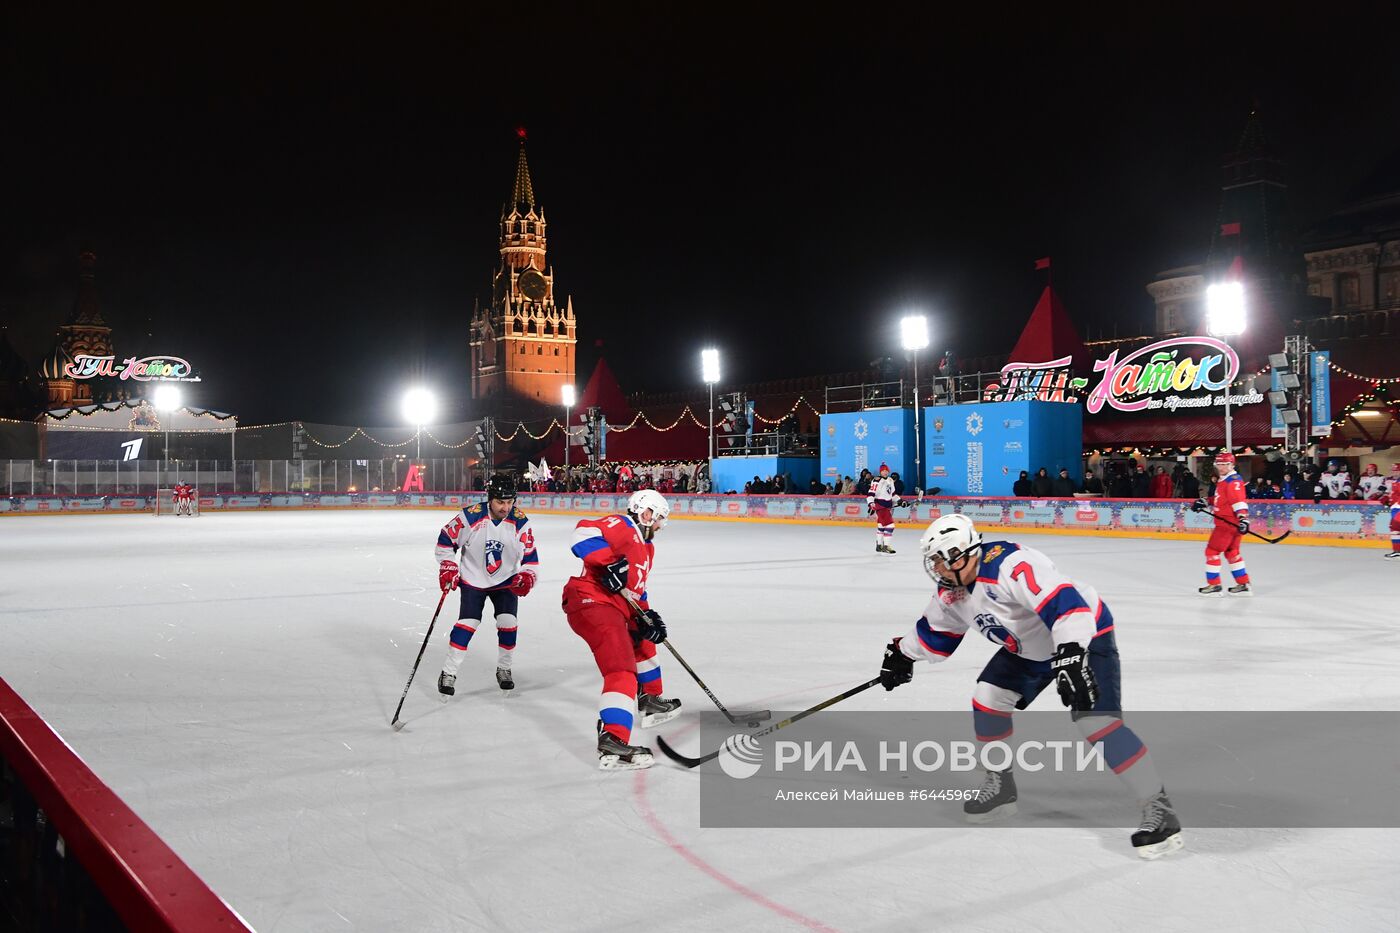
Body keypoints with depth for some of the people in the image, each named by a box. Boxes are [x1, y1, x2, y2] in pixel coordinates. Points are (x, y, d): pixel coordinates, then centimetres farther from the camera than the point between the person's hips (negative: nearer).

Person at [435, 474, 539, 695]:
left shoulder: (520, 522, -15)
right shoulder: (470, 516, -21)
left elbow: (530, 556, -5)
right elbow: (446, 539, -6)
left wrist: (527, 576, -21)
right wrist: (448, 567, -10)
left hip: (506, 581, 2)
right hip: (473, 580, -2)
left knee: (509, 623, -7)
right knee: (467, 623, -12)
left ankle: (503, 669, 16)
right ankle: (448, 673, 0)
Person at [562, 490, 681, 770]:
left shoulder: (645, 546, 25)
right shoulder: (622, 526, -6)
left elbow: (636, 588, 26)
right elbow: (584, 532, -24)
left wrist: (647, 616, 12)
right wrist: (610, 563, -32)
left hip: (615, 607, 11)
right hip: (593, 603, -11)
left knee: (642, 643, 32)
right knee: (622, 670, -23)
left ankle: (650, 700, 51)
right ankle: (612, 742, -33)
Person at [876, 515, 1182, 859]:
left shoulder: (1009, 565, -34)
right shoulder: (953, 589, -4)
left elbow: (1064, 601, -44)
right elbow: (938, 628, 15)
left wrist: (1071, 656, -53)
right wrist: (903, 653, 22)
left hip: (1085, 633, -9)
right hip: (1029, 647, 9)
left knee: (1096, 721, -22)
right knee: (987, 698, 2)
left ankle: (1159, 809, -12)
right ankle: (1001, 785, 22)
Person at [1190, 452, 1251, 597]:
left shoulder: (1233, 481, -14)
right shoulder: (1223, 481, 18)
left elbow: (1239, 501, -27)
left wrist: (1243, 518, -37)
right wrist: (1205, 506, 15)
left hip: (1229, 523, -10)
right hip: (1225, 521, 10)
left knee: (1212, 551, -6)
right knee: (1231, 552, 16)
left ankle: (1214, 585, -1)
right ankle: (1244, 585, 21)